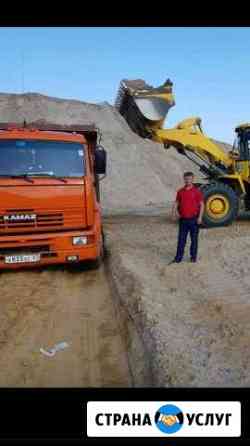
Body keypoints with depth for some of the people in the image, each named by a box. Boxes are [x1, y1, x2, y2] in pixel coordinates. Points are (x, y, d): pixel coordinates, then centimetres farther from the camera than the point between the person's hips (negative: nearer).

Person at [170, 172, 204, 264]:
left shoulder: (197, 191, -3)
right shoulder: (180, 191, 7)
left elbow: (201, 205, -4)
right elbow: (176, 203, 13)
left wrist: (200, 217, -12)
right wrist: (174, 212, -5)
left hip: (193, 219, -3)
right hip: (183, 219, 3)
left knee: (194, 239, 9)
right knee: (181, 239, 6)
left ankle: (193, 257, 21)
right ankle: (178, 258, 12)